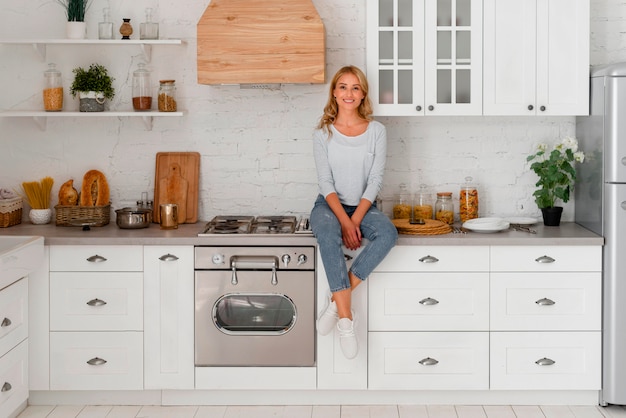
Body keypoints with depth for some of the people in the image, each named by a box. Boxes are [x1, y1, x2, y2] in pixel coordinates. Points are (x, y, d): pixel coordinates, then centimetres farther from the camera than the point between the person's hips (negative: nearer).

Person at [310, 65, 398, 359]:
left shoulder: (377, 131, 1)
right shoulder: (323, 133, 0)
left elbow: (375, 181, -5)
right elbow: (325, 182, -7)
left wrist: (355, 220, -16)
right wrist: (344, 222, -20)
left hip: (364, 206, 1)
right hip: (330, 205, -1)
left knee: (388, 233, -32)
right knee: (327, 233, -36)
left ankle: (338, 299, -27)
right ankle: (345, 317, -37)